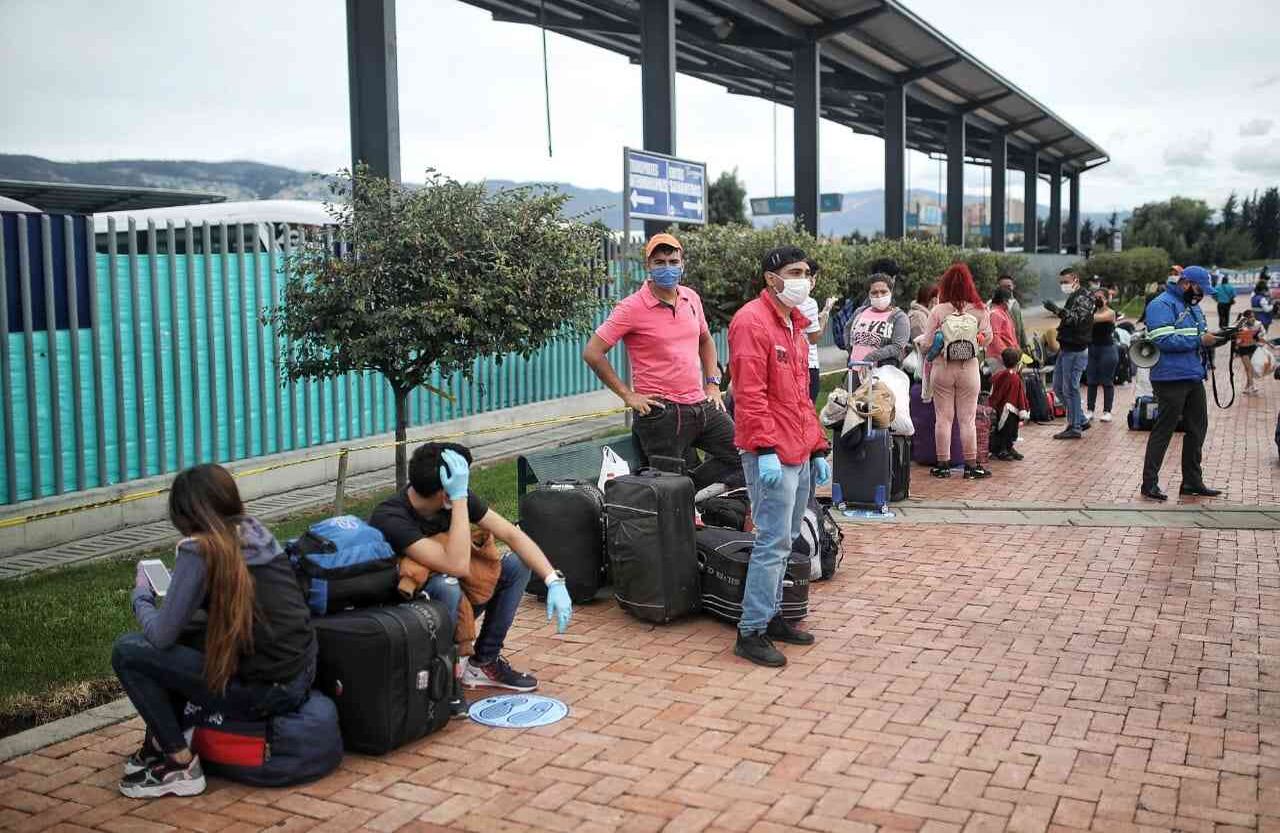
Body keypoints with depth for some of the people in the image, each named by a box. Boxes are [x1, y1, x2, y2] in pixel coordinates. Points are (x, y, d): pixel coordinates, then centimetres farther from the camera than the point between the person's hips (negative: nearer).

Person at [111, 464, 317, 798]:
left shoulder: (199, 550, -13)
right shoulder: (257, 531, 8)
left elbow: (161, 635, -9)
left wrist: (141, 596, 10)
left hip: (263, 693, -8)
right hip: (302, 676, 8)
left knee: (127, 652, 1)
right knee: (183, 635, 24)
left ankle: (180, 764, 8)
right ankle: (161, 742, 34)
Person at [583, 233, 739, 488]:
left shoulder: (691, 298, 9)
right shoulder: (632, 307, -10)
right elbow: (592, 352, -11)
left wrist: (713, 383, 15)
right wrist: (627, 395, -11)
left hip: (701, 405, 7)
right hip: (661, 412, -6)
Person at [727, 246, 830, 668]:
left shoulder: (794, 324, 18)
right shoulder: (752, 321, -11)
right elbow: (750, 393, -19)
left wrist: (818, 448, 20)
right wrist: (765, 449, -24)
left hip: (799, 454, 9)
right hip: (772, 456, -9)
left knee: (784, 541, 15)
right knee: (774, 543, -8)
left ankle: (771, 616, 26)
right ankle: (751, 632, 0)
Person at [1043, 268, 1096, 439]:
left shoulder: (1083, 297, -10)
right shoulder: (1073, 297, 21)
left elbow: (1076, 318, -27)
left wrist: (1057, 310, -39)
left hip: (1076, 351, -10)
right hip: (1066, 349, 10)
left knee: (1070, 389, -7)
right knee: (1058, 388, 12)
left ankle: (1074, 427, 0)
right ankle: (1081, 420, 21)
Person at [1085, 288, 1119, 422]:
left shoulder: (1110, 313, -6)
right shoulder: (1092, 311, 10)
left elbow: (1096, 318, -22)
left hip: (1107, 349, -5)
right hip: (1092, 348, 5)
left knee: (1107, 382, 0)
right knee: (1091, 381, 6)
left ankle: (1107, 411, 4)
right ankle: (1089, 410, 10)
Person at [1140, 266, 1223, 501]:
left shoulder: (1193, 307, 19)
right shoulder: (1161, 305, -11)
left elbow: (1201, 337, 25)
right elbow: (1163, 340, -22)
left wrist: (1214, 338, 3)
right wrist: (1199, 340, -18)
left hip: (1194, 378, 9)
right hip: (1171, 378, -9)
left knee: (1197, 428, 12)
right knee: (1163, 431, -5)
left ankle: (1192, 481, 22)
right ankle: (1149, 483, 1)